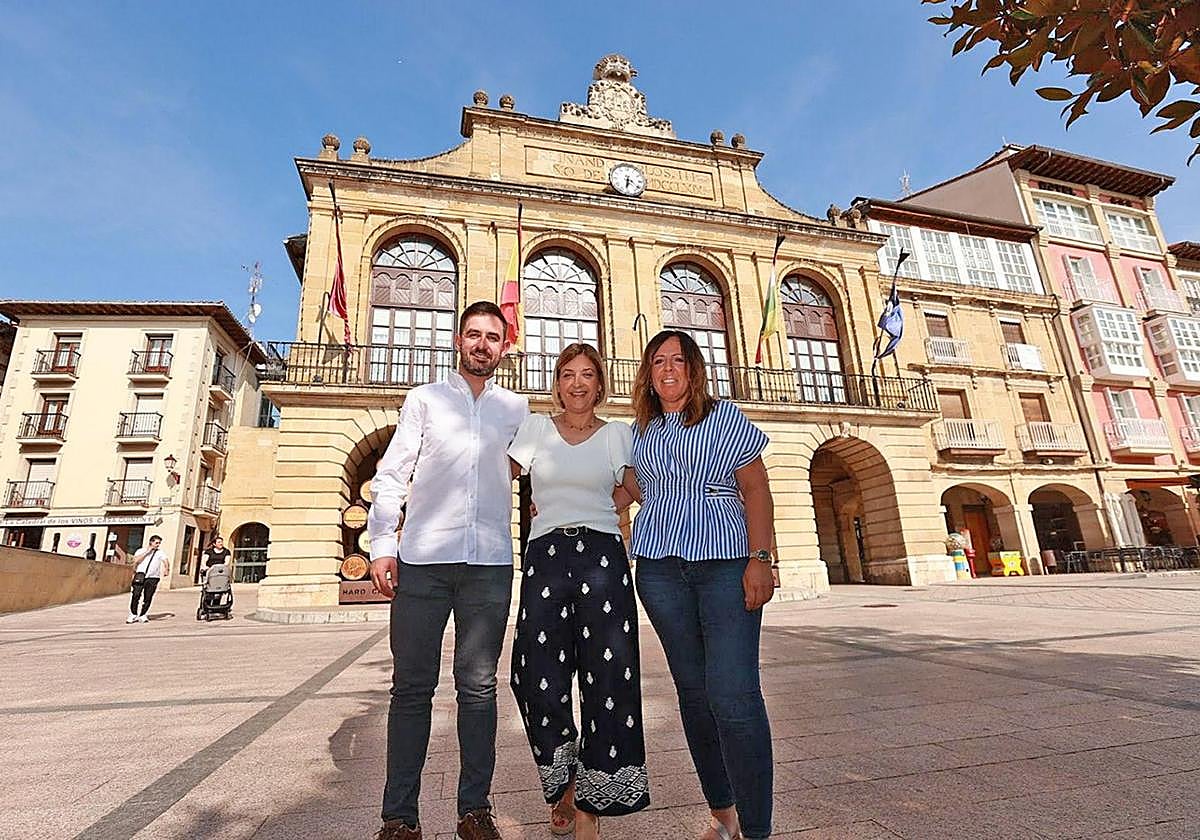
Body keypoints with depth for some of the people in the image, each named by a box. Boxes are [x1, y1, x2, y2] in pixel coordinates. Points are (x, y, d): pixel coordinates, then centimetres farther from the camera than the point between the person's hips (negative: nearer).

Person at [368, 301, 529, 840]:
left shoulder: (516, 408, 15)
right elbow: (392, 474, 6)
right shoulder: (424, 399, 11)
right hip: (422, 558, -1)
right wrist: (381, 542, -4)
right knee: (412, 688, 5)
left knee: (478, 687, 8)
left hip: (490, 563, 1)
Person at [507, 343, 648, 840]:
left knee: (607, 676, -3)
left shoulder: (618, 435, 11)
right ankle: (564, 783, 27)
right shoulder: (534, 428, 11)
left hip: (602, 556, 0)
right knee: (538, 678, -2)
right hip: (545, 556, 1)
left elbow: (645, 493, 15)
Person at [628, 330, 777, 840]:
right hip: (661, 568, 4)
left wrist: (760, 559, -10)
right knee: (693, 690, 9)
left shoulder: (725, 417, 4)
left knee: (733, 695, -10)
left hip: (726, 562, -3)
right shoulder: (640, 431, 14)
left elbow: (755, 490, 0)